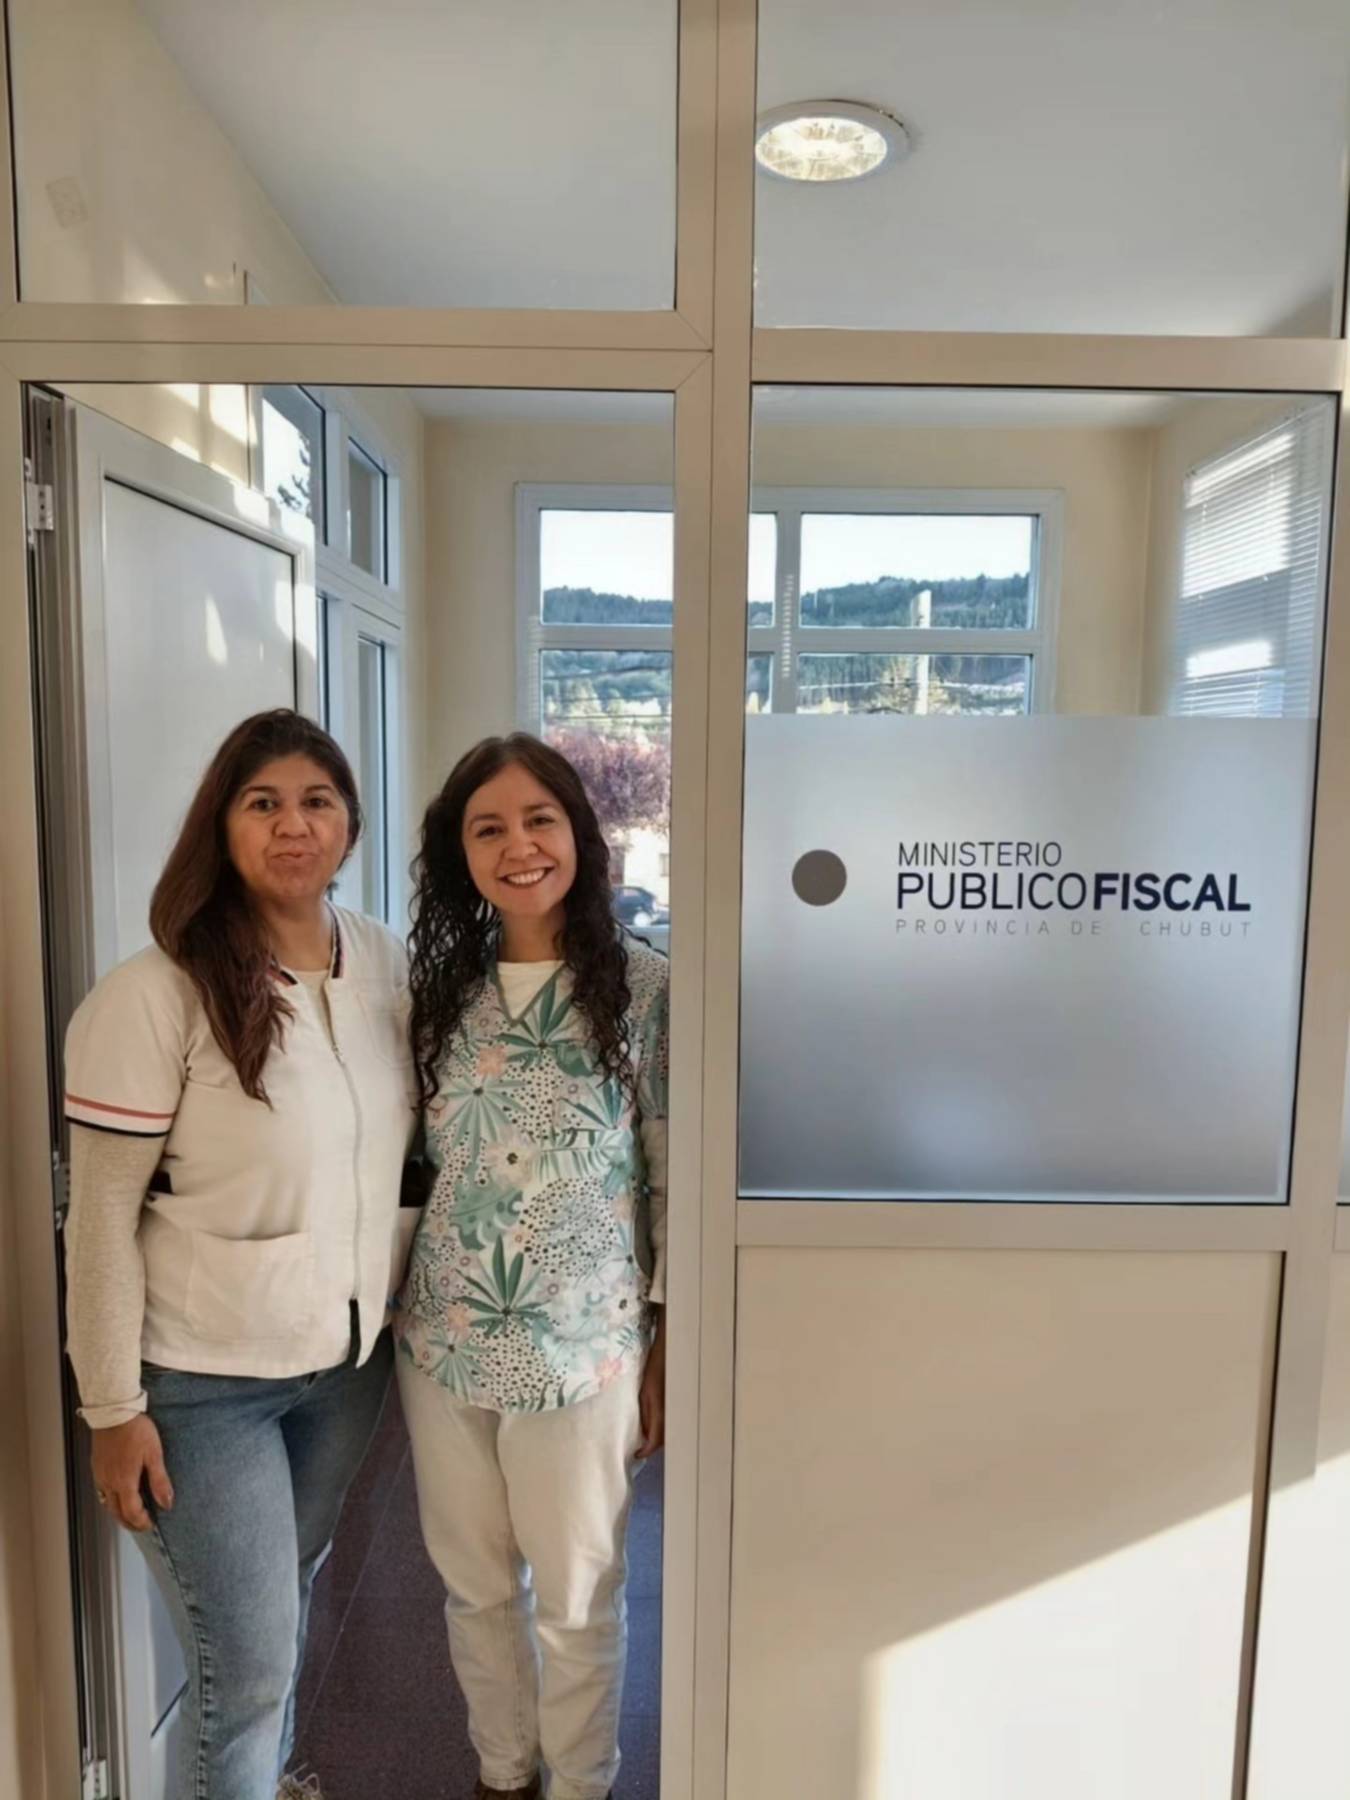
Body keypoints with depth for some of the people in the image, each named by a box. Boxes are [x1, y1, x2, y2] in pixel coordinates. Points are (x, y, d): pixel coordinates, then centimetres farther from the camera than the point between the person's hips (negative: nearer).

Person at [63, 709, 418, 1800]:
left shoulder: (388, 964, -4)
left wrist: (404, 1312, 7)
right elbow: (101, 1221, -14)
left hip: (349, 1357, 5)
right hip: (205, 1383, -5)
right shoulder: (156, 996, -20)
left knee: (291, 1596, 26)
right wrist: (114, 1409, -11)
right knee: (248, 1665, 7)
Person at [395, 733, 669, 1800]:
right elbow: (418, 1161, 9)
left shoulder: (643, 987, -9)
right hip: (443, 1342, 4)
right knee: (475, 1588, 21)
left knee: (576, 1599, 14)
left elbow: (679, 1174, -7)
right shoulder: (441, 987, 2)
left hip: (584, 1347, -3)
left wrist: (669, 1350, -5)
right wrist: (401, 1313, 9)